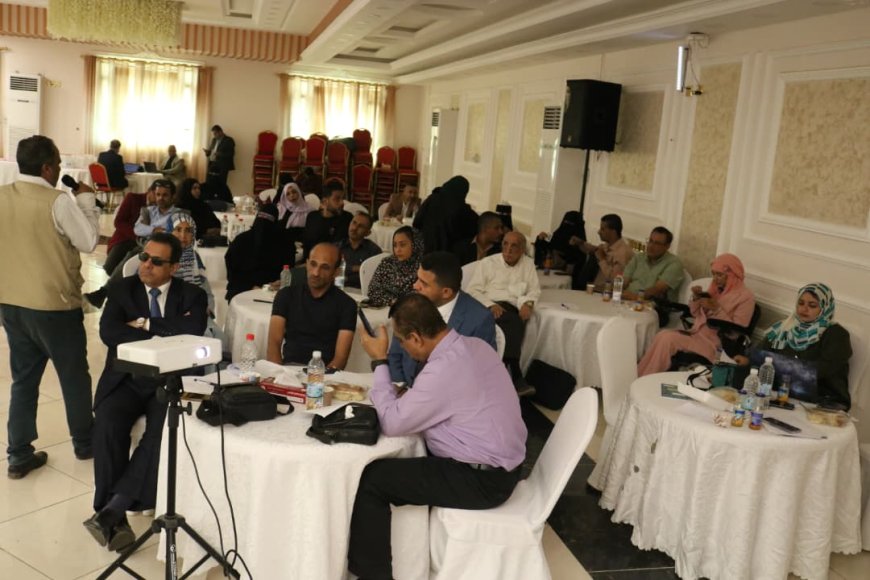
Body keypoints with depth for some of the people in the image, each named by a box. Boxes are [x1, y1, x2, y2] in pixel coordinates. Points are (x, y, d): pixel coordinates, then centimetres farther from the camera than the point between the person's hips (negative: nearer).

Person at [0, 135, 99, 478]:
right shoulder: (59, 202, -18)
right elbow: (89, 242, -10)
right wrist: (86, 199, -1)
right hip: (54, 304, -6)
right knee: (74, 376, 12)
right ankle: (84, 443, 27)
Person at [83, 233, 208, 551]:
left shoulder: (192, 295, 5)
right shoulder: (122, 289, 9)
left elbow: (194, 329, -16)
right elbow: (108, 331, -8)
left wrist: (145, 324, -11)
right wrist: (165, 333, -12)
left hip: (170, 381, -1)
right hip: (126, 379, 2)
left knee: (164, 429, -31)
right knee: (107, 423, -27)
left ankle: (112, 509, -27)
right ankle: (116, 518, -21)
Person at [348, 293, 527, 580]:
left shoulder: (443, 368, -25)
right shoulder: (475, 345, 3)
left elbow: (391, 423, -17)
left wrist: (379, 361, -11)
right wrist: (411, 396, 3)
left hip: (481, 480, -9)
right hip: (500, 465, 9)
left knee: (370, 478, -6)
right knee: (398, 459, 21)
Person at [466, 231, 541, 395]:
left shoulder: (528, 264, 19)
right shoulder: (487, 263, 9)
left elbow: (534, 289, 15)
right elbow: (473, 290, 2)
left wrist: (528, 303, -7)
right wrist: (491, 305, -14)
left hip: (513, 310, 3)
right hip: (489, 308, -3)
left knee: (515, 322, -34)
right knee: (510, 320, -35)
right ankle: (515, 378, -34)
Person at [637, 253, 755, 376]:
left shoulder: (746, 297, -7)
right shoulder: (716, 288, 15)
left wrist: (717, 309, -19)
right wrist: (696, 298, 0)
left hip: (714, 343, -7)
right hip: (696, 333, 7)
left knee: (668, 339, -27)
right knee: (663, 335, -22)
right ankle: (641, 378, -23)